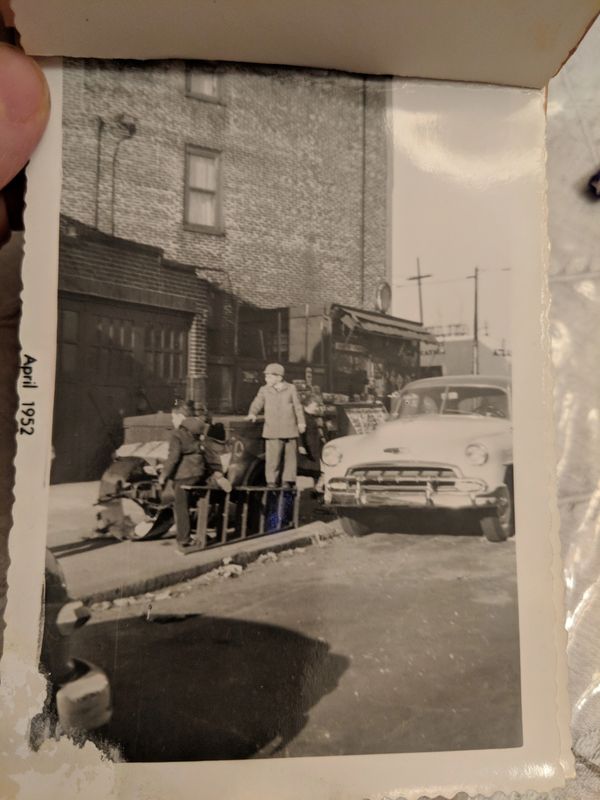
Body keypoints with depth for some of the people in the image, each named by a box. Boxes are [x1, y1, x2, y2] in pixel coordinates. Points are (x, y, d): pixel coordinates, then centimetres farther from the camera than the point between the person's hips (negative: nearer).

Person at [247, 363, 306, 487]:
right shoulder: (264, 390, 8)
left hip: (290, 429, 1)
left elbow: (298, 406, 9)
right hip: (272, 431, -1)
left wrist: (301, 422, 5)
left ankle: (288, 480, 15)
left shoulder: (291, 388, 7)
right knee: (272, 456, -7)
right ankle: (272, 480, 1)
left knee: (291, 455, 5)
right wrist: (253, 413, -21)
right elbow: (257, 403, -1)